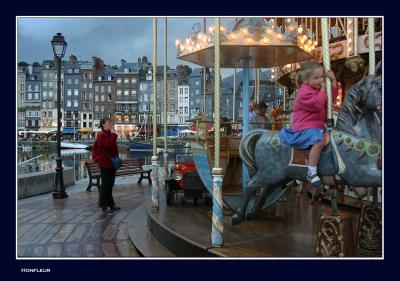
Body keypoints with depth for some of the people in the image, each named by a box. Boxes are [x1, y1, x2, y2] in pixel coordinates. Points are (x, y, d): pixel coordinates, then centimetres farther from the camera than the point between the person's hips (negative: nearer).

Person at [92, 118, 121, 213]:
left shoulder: (109, 134, 17)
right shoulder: (101, 135, -14)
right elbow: (109, 145, -30)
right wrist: (113, 134, -23)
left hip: (111, 163, 9)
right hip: (105, 163, -9)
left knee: (110, 184, 15)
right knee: (105, 184, -3)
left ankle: (110, 203, 23)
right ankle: (104, 205, 5)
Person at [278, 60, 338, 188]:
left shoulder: (317, 88, 16)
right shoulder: (304, 92, -14)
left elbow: (332, 98, 15)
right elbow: (317, 104, -24)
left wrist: (333, 80, 6)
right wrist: (322, 90, -14)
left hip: (316, 126, 10)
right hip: (305, 128, -10)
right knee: (318, 141, -35)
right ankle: (312, 172, -33)